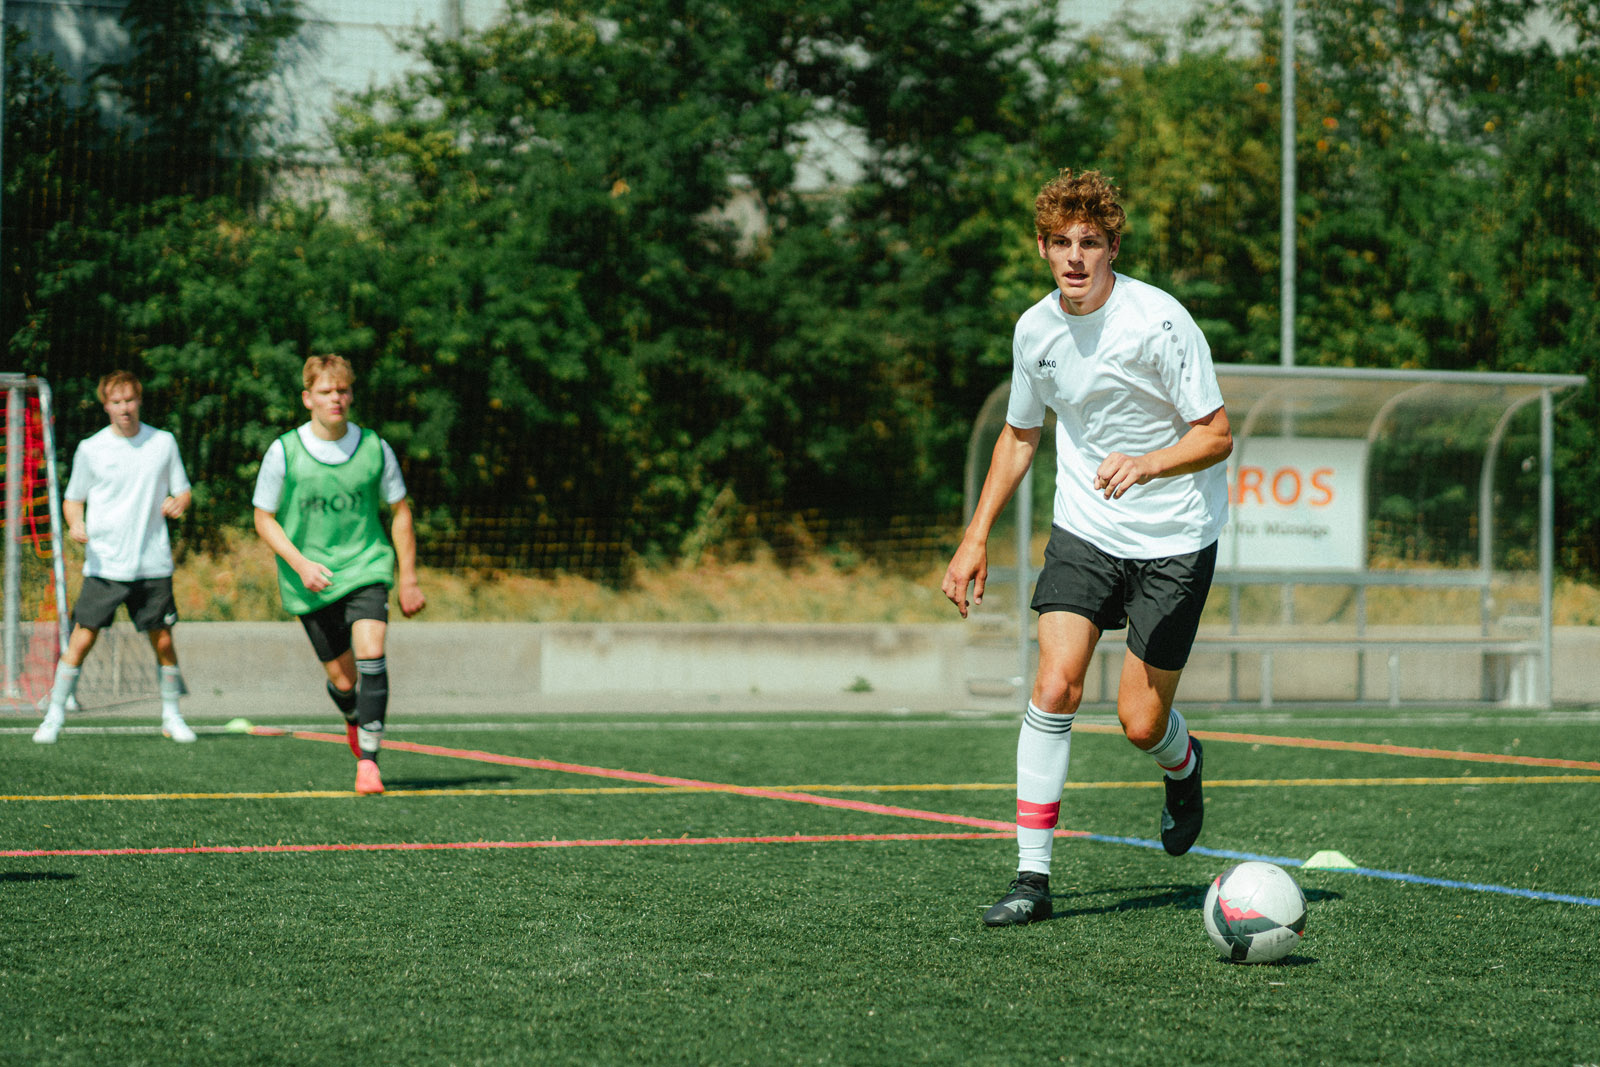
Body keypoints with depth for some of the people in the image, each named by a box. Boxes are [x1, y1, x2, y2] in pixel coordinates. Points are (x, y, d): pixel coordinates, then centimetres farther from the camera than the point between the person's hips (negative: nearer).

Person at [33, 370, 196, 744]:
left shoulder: (163, 443, 5)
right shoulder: (90, 449, 1)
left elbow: (183, 491, 13)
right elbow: (73, 499, 10)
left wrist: (178, 502, -11)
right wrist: (75, 523, -11)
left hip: (153, 564, 1)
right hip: (104, 565, -1)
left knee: (163, 642, 4)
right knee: (81, 640, -6)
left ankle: (171, 717, 20)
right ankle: (54, 716, 5)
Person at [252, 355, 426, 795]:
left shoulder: (375, 449, -2)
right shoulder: (284, 452, -7)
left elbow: (399, 511, 9)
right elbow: (264, 519, -1)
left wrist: (409, 580, 7)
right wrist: (301, 564, -17)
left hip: (366, 566, 0)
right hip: (310, 580, 0)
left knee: (370, 652, -22)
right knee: (343, 680, 2)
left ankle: (368, 760, -15)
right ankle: (354, 721, 39)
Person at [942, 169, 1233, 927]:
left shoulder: (1159, 321, -17)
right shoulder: (1035, 329, 0)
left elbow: (1217, 435, -13)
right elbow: (1020, 434, 16)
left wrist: (1148, 465, -32)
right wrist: (977, 536, 10)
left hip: (1175, 537, -4)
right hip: (1084, 530, 4)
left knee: (1141, 721, -4)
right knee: (1054, 685, -15)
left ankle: (1182, 765, 35)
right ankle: (1033, 875, -10)